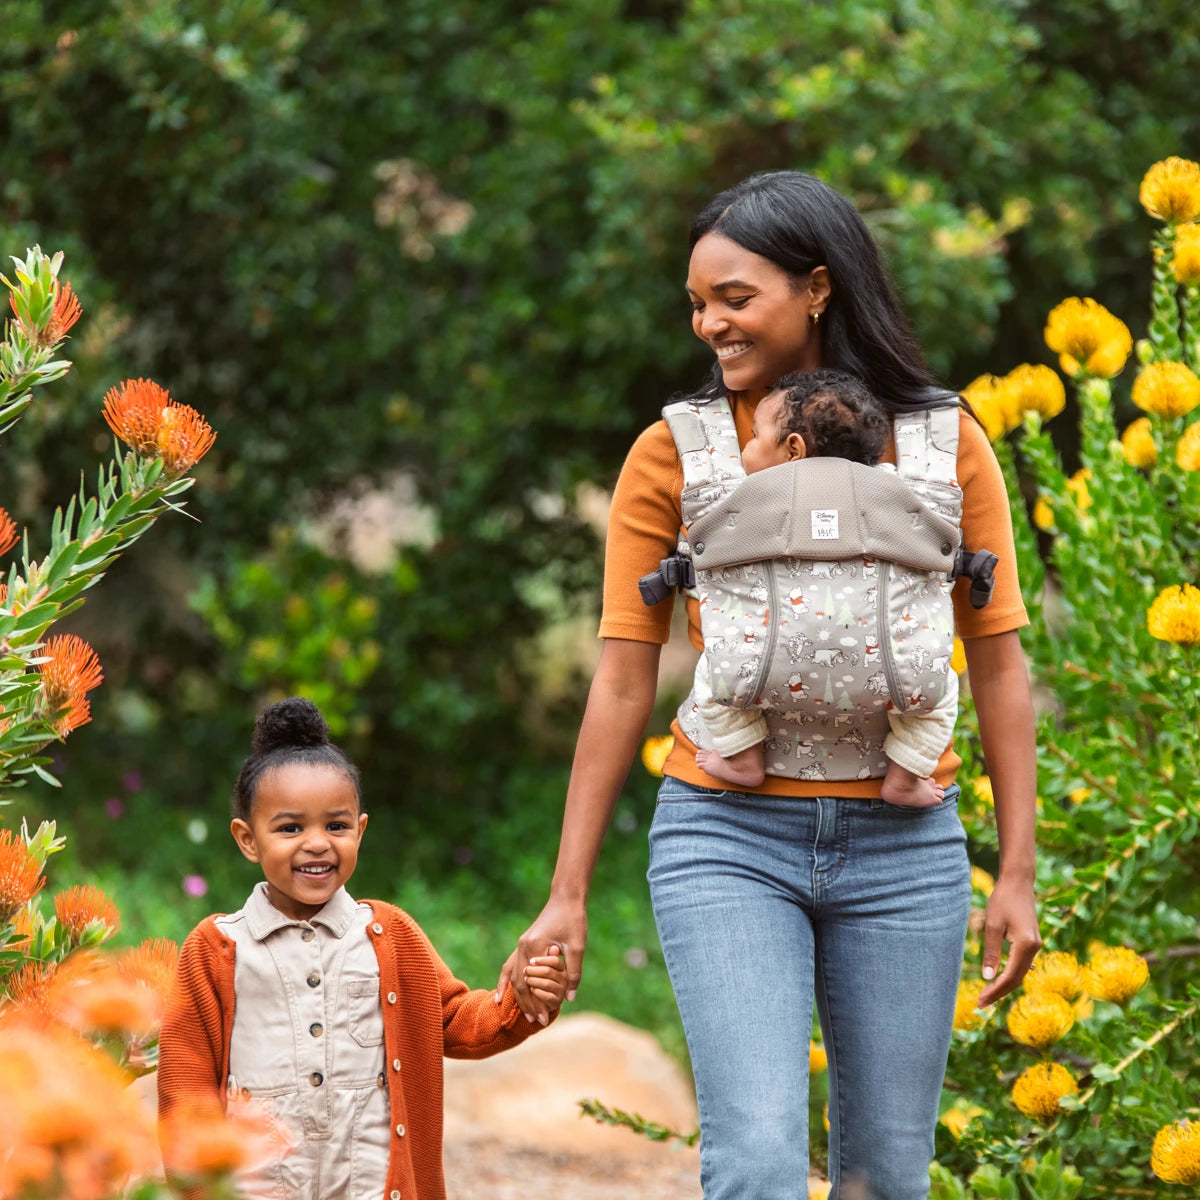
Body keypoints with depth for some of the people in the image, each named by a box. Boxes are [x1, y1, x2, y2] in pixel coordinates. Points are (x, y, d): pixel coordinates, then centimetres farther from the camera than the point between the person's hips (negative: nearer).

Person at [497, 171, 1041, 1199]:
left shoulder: (943, 447, 4)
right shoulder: (674, 455, 2)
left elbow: (998, 662, 8)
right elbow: (623, 682, 4)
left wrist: (1017, 875, 3)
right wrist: (569, 895, 2)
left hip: (904, 847, 1)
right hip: (729, 840, -1)